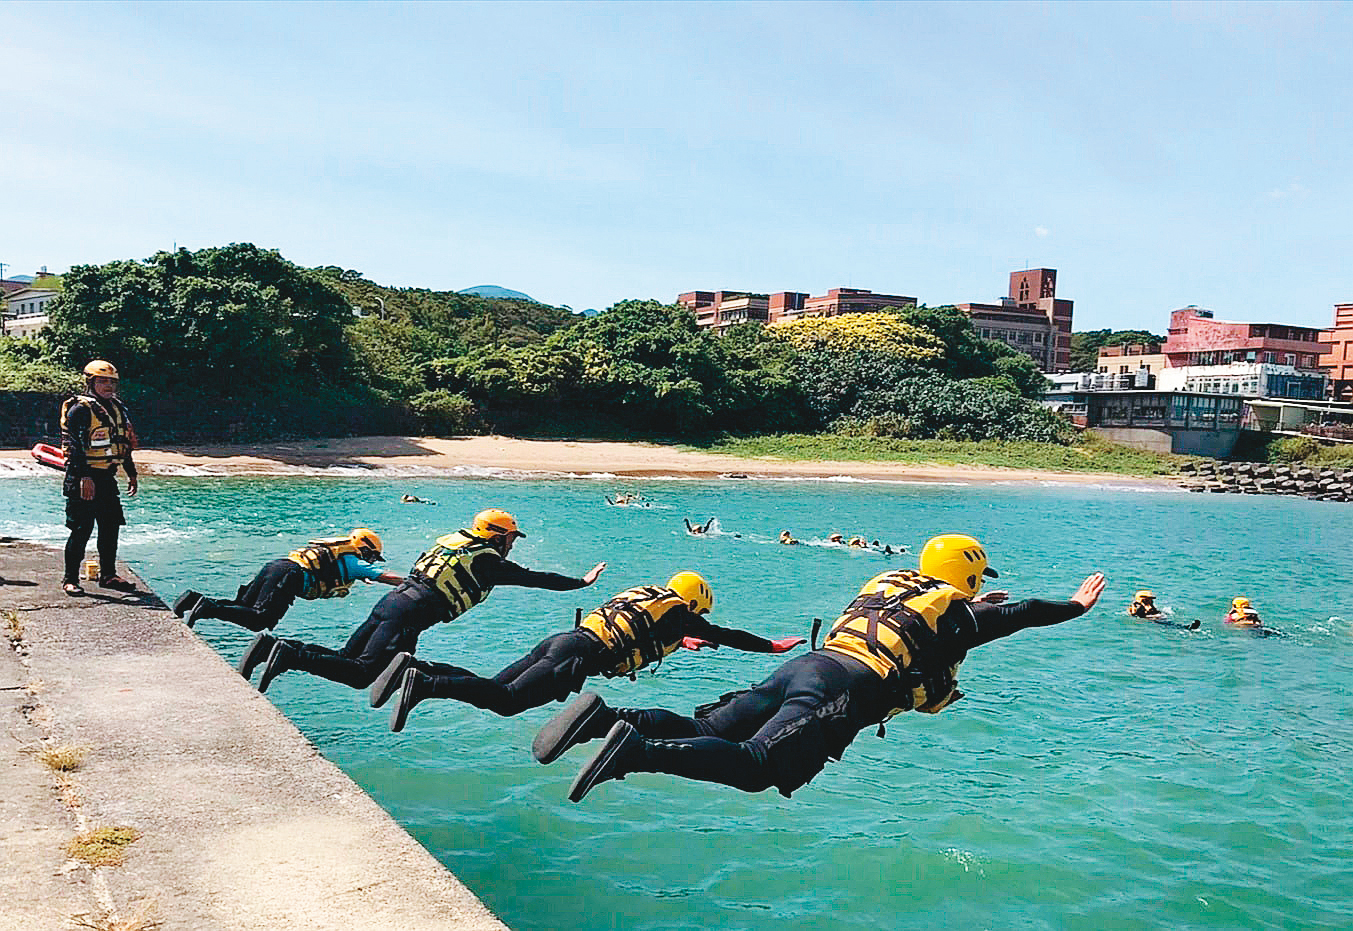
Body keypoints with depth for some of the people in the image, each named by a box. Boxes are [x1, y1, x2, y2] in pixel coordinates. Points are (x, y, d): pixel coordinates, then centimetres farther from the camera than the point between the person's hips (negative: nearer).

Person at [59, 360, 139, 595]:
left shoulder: (118, 408, 15)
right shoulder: (81, 409, -10)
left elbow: (125, 444, 23)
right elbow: (75, 446, -17)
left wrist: (131, 474, 23)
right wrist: (84, 478, -23)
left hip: (108, 478, 8)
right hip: (84, 478, -8)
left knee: (111, 527, 11)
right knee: (82, 530, -4)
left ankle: (108, 575, 22)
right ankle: (70, 579, 6)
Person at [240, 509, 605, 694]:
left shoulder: (452, 540, 23)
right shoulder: (489, 561, 4)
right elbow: (534, 578, 9)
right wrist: (582, 581, 17)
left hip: (390, 601, 8)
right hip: (407, 616, -8)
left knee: (344, 659, 11)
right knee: (363, 672, -13)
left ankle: (273, 644, 0)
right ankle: (291, 655, -25)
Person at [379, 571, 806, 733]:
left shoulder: (645, 591, 30)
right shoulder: (679, 612, 10)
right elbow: (724, 635, 16)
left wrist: (680, 641, 62)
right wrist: (774, 645, 28)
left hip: (561, 639, 8)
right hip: (580, 656, -8)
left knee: (492, 688, 3)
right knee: (505, 700, -19)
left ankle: (414, 667, -9)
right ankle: (424, 684, -33)